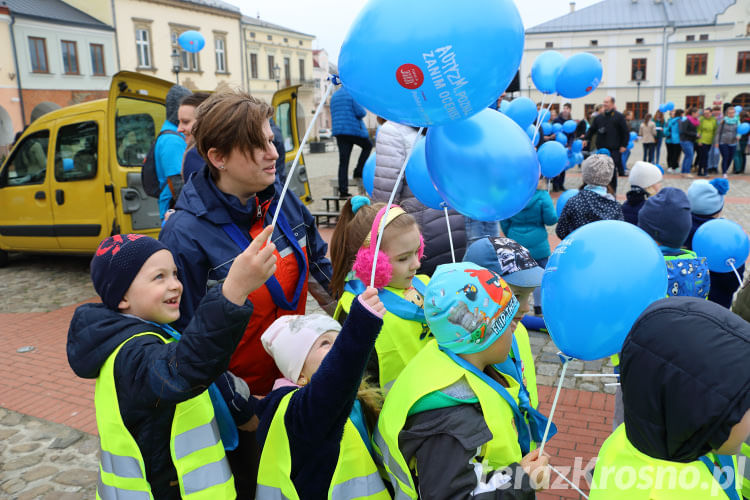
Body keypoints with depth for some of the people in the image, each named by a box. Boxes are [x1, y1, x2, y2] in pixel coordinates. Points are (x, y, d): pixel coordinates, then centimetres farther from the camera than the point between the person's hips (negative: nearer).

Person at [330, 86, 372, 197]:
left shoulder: (334, 96, 19)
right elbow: (360, 112, -13)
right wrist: (364, 111, 8)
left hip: (338, 131, 6)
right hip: (354, 130, -6)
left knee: (343, 161, 4)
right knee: (368, 146, 21)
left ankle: (343, 190, 0)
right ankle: (358, 171, 10)